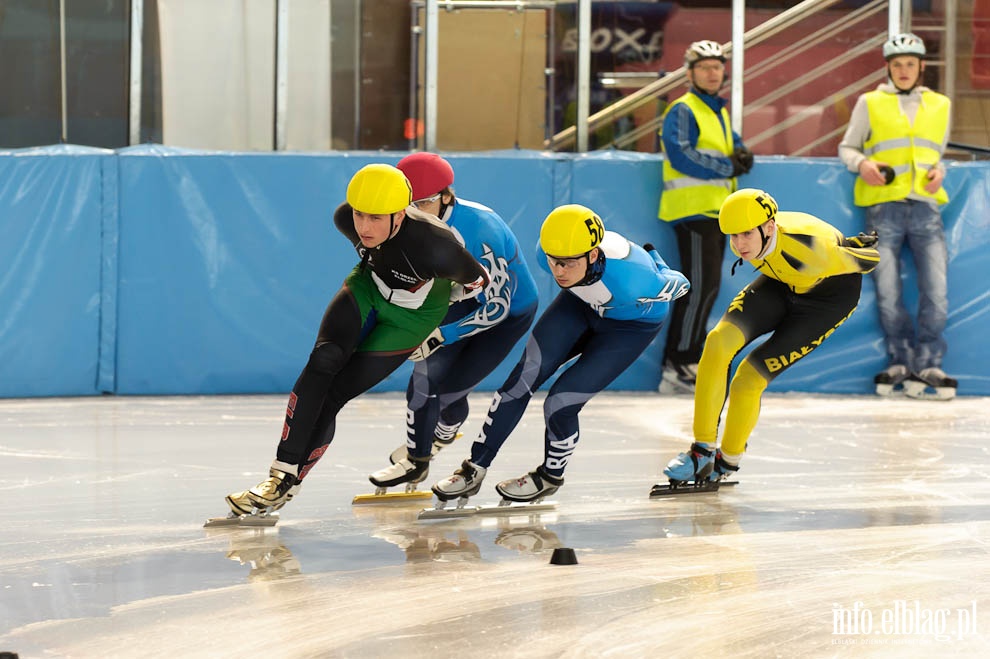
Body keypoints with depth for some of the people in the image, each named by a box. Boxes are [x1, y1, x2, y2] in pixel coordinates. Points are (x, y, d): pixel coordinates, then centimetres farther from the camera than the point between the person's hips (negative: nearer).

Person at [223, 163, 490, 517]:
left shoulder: (436, 245, -41)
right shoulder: (346, 218, -25)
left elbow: (476, 280, -20)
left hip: (412, 313, -4)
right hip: (370, 285, 4)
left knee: (337, 391, -10)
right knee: (323, 361, -18)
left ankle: (288, 484, 0)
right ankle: (282, 470, -12)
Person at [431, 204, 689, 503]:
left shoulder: (633, 277, -45)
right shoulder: (547, 252, -30)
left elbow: (679, 286, -21)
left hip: (633, 324, -4)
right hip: (582, 303, 4)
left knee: (559, 404, -11)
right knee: (522, 378, -7)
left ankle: (550, 476, 20)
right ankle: (474, 471, 8)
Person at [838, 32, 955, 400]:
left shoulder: (939, 105, 16)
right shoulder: (870, 103, 9)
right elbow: (847, 148, 14)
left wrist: (939, 170, 5)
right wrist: (861, 164, -8)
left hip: (925, 206, 1)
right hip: (884, 207, -1)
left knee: (936, 290, -8)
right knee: (887, 292, -3)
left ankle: (927, 365, 1)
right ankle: (900, 363, 9)